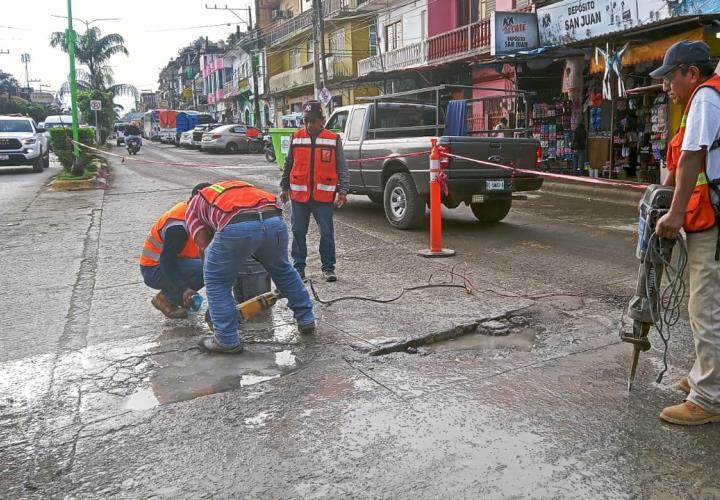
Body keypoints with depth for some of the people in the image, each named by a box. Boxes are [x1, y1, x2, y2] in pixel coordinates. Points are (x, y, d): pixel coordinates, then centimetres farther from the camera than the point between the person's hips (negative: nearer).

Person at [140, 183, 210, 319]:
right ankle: (165, 299, -8)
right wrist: (183, 288, -34)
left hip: (169, 262, 9)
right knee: (204, 269, -27)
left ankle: (178, 297, 7)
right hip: (153, 270, -9)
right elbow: (167, 260, -29)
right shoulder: (178, 227, -28)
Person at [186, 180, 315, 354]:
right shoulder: (242, 187, 44)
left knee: (217, 280, 19)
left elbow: (204, 246, 21)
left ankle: (227, 340, 24)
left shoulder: (194, 202, 33)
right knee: (283, 269, 31)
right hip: (274, 220, 5)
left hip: (238, 226, -5)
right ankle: (306, 320, 43)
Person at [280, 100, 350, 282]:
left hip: (324, 196, -2)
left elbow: (342, 168, 0)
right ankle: (298, 266, 21)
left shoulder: (334, 140, -1)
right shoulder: (296, 138, 6)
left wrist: (343, 192, -7)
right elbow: (288, 164, 14)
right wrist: (285, 188, 14)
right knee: (298, 232, 9)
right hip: (299, 194, 2)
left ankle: (328, 267, 14)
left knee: (327, 233, 2)